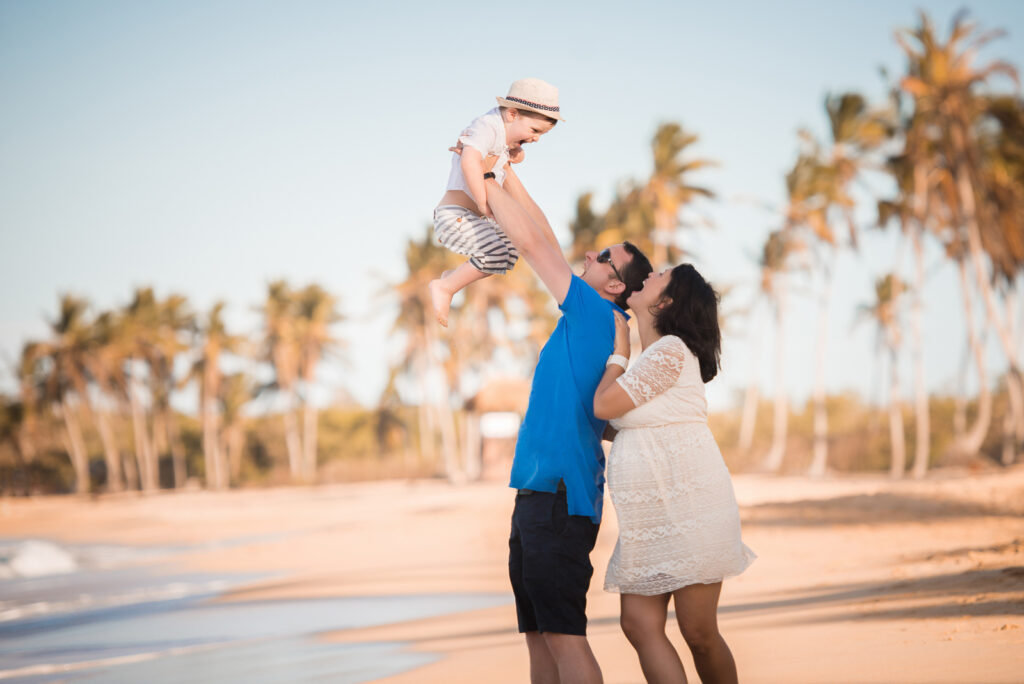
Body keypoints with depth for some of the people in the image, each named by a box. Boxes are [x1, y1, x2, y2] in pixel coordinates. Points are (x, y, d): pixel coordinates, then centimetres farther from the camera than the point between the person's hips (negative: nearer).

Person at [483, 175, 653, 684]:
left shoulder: (599, 314, -7)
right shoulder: (586, 318, 16)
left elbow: (529, 242, -4)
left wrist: (484, 181, 3)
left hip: (560, 494, -10)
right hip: (538, 491, 10)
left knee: (562, 633, -13)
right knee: (538, 636, 11)